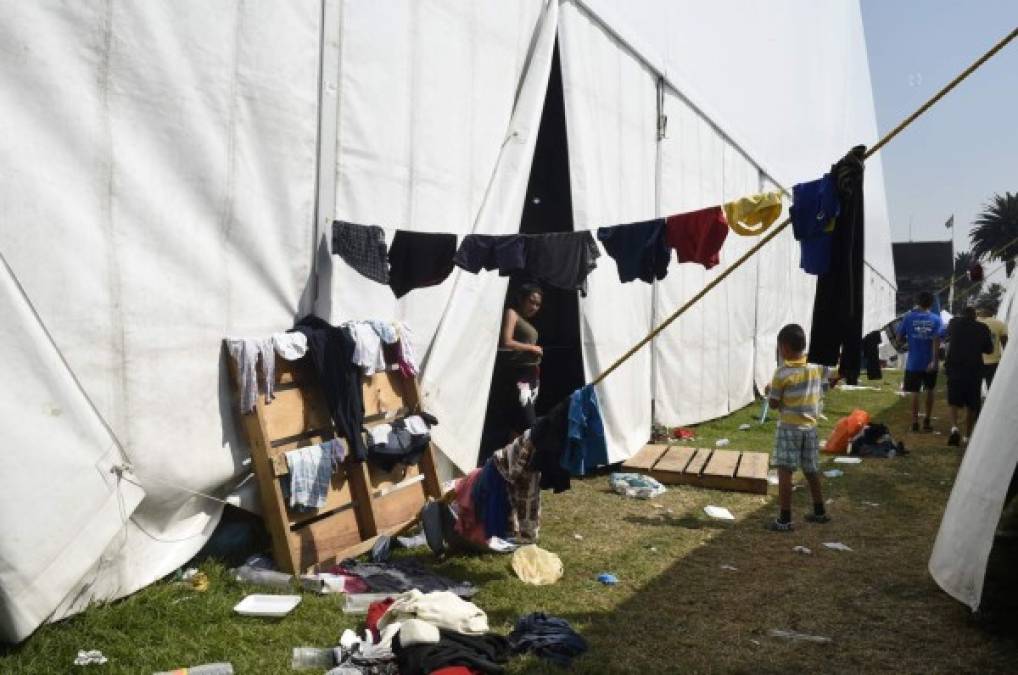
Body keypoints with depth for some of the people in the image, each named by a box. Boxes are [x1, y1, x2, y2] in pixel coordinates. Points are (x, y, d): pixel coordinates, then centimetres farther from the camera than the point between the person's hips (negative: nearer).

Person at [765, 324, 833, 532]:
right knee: (811, 471, 20)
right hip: (810, 426, 6)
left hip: (789, 427, -6)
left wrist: (770, 391, 9)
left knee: (785, 472, -4)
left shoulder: (782, 372, -15)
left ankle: (785, 520, -6)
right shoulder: (817, 365, 0)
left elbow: (773, 404, -8)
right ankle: (819, 512, 32)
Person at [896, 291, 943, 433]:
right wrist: (934, 361, -18)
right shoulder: (936, 319, -4)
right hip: (929, 362, 1)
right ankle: (927, 421, 19)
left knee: (915, 392, 5)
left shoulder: (909, 317, -4)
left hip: (913, 362, -1)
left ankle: (915, 422, 3)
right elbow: (936, 340, -15)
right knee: (929, 391, 16)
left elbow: (899, 338, -2)